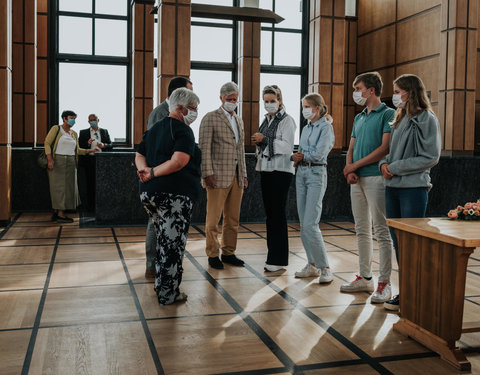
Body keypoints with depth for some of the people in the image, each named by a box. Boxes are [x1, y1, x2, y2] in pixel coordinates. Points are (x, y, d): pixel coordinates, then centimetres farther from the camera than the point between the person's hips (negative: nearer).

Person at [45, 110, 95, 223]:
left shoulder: (74, 134, 16)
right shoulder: (56, 129, 0)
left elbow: (77, 150, 20)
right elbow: (47, 143, -5)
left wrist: (90, 151, 7)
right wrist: (50, 160, -15)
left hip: (70, 163, 6)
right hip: (57, 161, -6)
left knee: (68, 187, 4)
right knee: (59, 186, -5)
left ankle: (56, 212, 13)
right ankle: (60, 214, -2)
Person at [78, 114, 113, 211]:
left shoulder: (104, 131, 15)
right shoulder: (83, 133, 10)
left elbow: (110, 145, 12)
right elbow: (80, 147, 3)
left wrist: (103, 145, -8)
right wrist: (88, 143, -14)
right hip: (89, 160, -1)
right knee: (90, 184, -2)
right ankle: (90, 206, 5)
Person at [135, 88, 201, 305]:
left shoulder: (154, 128, 17)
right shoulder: (183, 131, -11)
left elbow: (139, 156, 15)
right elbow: (179, 162, -25)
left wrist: (147, 170, -4)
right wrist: (154, 173, -16)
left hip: (149, 194, 9)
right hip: (174, 195, -8)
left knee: (163, 240, 20)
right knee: (173, 244, 1)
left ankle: (161, 285, 30)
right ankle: (169, 294, 9)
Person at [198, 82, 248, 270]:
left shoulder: (239, 120, 19)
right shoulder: (210, 118, -3)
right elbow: (204, 148, -9)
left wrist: (243, 174, 17)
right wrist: (207, 174, -15)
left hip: (236, 177, 7)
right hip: (218, 176, -6)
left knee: (233, 219, 10)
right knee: (213, 219, 0)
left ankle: (229, 253, 20)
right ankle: (213, 255, 11)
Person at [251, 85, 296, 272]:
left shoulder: (287, 120, -5)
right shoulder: (266, 120, 18)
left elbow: (287, 146, -15)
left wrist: (265, 139, -15)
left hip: (281, 170, -8)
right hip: (266, 169, 8)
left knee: (278, 214, -7)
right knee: (269, 213, 9)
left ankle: (278, 259, -3)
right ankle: (273, 254, 16)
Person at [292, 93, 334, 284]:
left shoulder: (326, 127, -7)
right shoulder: (306, 128, 16)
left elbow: (319, 153, -16)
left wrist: (301, 155, 0)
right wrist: (297, 158, -5)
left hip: (316, 173, -8)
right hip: (301, 173, 8)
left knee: (310, 224, -13)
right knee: (303, 224, 8)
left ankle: (325, 267, -2)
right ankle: (312, 265, 17)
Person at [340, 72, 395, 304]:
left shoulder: (388, 114, -5)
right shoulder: (359, 118, 19)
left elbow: (385, 148, -14)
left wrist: (355, 165, -10)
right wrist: (349, 170, -3)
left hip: (376, 177, -8)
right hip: (357, 179, 8)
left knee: (382, 232, -4)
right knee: (362, 231, 11)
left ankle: (384, 283, 1)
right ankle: (365, 278, 20)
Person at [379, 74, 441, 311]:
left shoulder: (426, 119, -6)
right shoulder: (399, 119, 16)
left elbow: (430, 157, -12)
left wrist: (396, 167, -13)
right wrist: (384, 163, -1)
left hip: (414, 187, -8)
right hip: (393, 187, 8)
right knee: (398, 242, 11)